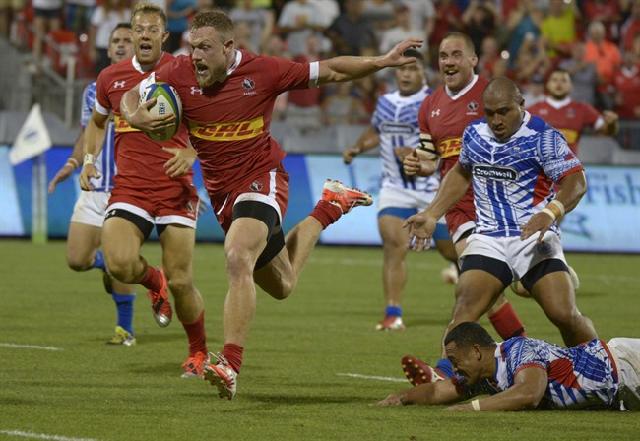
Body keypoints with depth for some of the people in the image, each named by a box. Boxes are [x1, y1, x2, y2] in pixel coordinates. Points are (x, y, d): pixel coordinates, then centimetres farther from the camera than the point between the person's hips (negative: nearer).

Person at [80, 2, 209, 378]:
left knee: (181, 283, -5)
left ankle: (199, 353, 22)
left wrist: (191, 152, -18)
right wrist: (89, 159, 10)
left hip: (175, 189, -2)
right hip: (129, 188, 2)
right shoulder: (111, 78, 8)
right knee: (119, 263, -24)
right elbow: (98, 121, 26)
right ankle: (154, 281, 14)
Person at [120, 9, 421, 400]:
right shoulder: (180, 75, -8)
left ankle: (230, 365, -35)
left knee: (238, 259, -33)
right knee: (282, 286, 19)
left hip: (262, 178, -5)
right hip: (222, 191, 5)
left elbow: (331, 71, -5)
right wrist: (137, 117, -21)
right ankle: (327, 208, 46)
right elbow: (132, 97, 4)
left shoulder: (263, 72, -14)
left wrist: (383, 62, -13)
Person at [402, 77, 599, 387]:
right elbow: (461, 174, 27)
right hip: (488, 239, 4)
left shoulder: (542, 136, -10)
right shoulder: (474, 134, 8)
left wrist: (550, 213, -33)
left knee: (564, 314, -15)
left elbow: (575, 181, -16)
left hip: (534, 237, -4)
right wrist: (431, 215, 22)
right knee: (464, 310, -18)